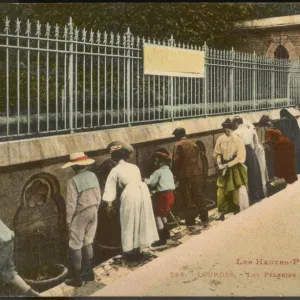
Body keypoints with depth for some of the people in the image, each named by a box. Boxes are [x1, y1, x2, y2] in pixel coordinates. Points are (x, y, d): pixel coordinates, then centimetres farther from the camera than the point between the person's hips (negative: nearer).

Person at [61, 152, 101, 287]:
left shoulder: (73, 181, -19)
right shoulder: (92, 176, 0)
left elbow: (71, 204, -17)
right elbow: (98, 197, 6)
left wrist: (68, 220, -5)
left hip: (80, 215, -6)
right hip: (92, 212, 7)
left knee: (75, 247, 5)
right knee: (88, 243, 19)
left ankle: (76, 278, 11)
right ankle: (88, 272, 28)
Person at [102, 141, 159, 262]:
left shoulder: (115, 170, 9)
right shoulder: (134, 166, 23)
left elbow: (111, 188, 8)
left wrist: (110, 203, 14)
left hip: (130, 194, -5)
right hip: (143, 191, 5)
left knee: (129, 224, 7)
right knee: (140, 221, 15)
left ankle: (130, 251, 13)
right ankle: (137, 250, 25)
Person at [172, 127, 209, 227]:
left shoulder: (178, 145, -9)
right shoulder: (193, 143, 7)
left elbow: (176, 161, -14)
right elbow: (199, 159, 7)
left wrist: (175, 174, -2)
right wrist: (201, 172, 13)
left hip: (185, 175, -5)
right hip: (197, 174, 5)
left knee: (187, 199, 4)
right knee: (199, 196, 15)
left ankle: (190, 221, 7)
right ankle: (204, 218, 22)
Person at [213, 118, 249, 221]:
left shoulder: (238, 140, -14)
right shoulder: (220, 139, -4)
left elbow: (240, 157, -14)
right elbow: (217, 153, 9)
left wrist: (227, 165, -17)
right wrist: (219, 163, -8)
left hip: (236, 170, -3)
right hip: (224, 170, 3)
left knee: (240, 192, -4)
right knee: (222, 192, 7)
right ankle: (222, 212, 22)